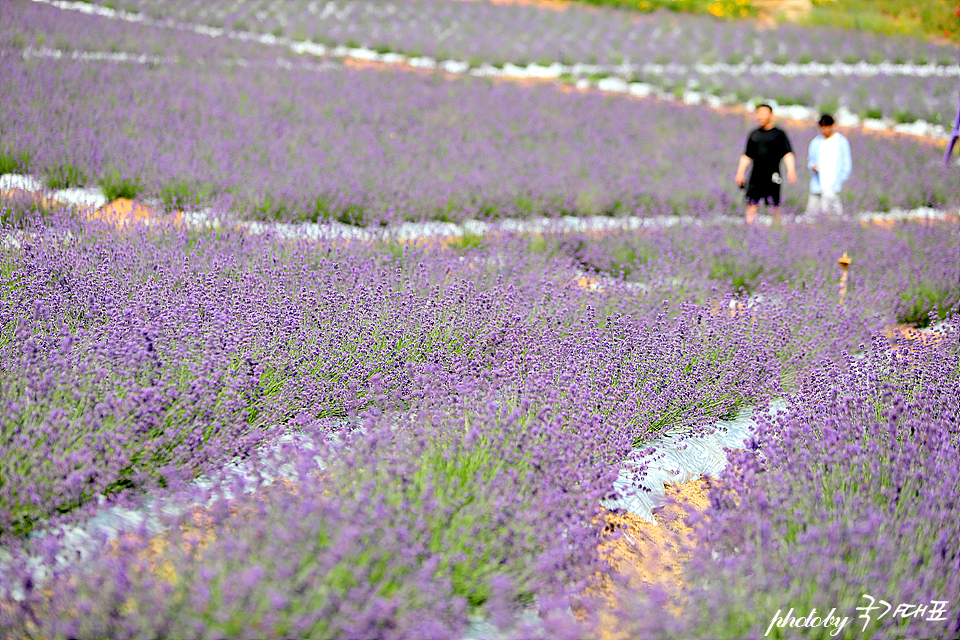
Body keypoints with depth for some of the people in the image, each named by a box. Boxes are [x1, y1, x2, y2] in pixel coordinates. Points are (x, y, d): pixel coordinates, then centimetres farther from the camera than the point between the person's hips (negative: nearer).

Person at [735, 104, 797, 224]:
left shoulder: (779, 134, 4)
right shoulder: (754, 134, 16)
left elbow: (788, 154, -4)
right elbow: (746, 156, 21)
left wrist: (791, 171, -18)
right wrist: (740, 173, 13)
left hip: (772, 177, -3)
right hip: (755, 177, 3)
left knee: (775, 207, 0)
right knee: (751, 205, -6)